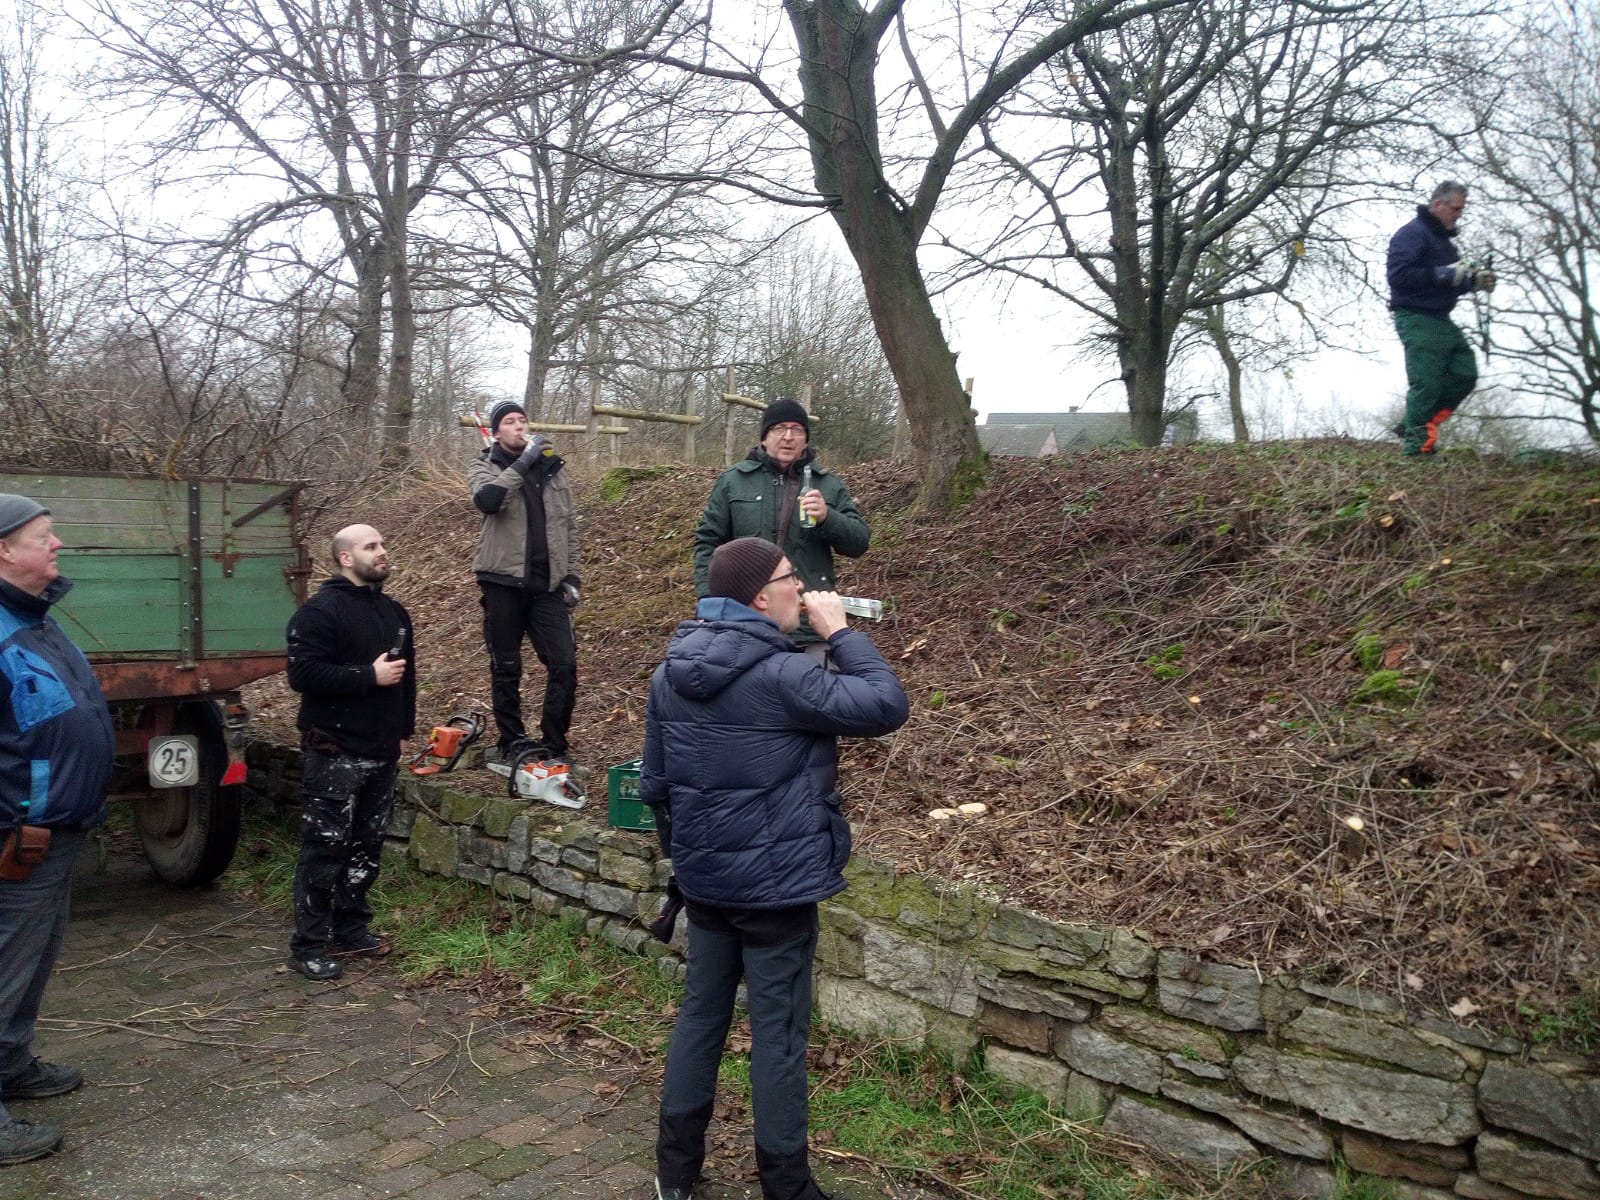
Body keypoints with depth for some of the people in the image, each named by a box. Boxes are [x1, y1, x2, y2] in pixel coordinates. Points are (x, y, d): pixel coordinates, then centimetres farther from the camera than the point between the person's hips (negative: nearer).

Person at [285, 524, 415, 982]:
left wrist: (403, 730, 18)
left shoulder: (393, 612, 14)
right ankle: (309, 945, 7)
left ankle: (351, 928, 27)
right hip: (333, 754, -7)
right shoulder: (319, 612, -11)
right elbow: (302, 673, -22)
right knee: (324, 848, -3)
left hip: (381, 754, 7)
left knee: (366, 846, 14)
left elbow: (407, 675, 22)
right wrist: (369, 676, -22)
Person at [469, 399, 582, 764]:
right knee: (506, 668, 6)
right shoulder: (484, 467, 2)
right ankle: (513, 743, 19)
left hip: (547, 584, 2)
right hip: (503, 582, -2)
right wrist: (523, 462, -22)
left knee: (564, 665, -4)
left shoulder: (553, 467, 12)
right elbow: (487, 500, -22)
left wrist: (573, 576, 8)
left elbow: (569, 525, 14)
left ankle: (555, 745, 9)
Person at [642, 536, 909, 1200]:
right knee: (777, 1034, 7)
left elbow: (654, 783, 9)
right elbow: (886, 705, -22)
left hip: (704, 878, 7)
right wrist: (840, 632, -11)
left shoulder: (671, 672, 1)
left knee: (700, 1013, 19)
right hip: (775, 884, -7)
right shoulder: (780, 675, -23)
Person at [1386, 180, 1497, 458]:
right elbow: (1398, 276, -21)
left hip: (1440, 320, 10)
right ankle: (1416, 446, -5)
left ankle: (1413, 426, 12)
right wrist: (1442, 274, -22)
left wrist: (1473, 280, 9)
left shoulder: (1443, 238, 22)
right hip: (1416, 320, -10)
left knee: (1465, 374, 6)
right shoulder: (1412, 234, -8)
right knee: (1425, 383, -11)